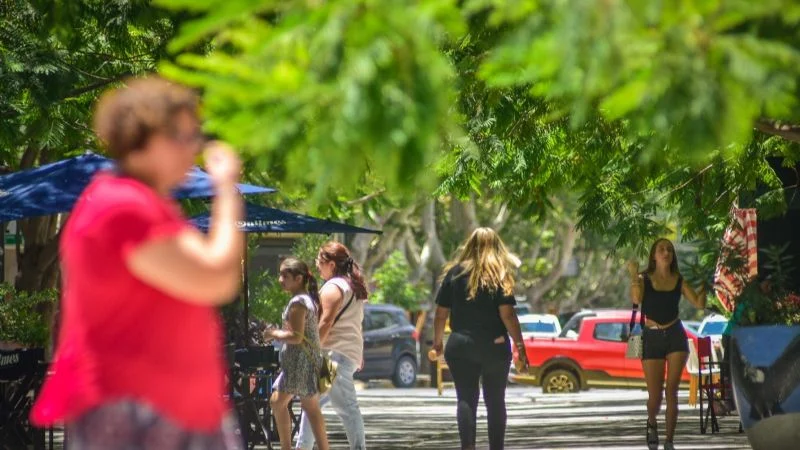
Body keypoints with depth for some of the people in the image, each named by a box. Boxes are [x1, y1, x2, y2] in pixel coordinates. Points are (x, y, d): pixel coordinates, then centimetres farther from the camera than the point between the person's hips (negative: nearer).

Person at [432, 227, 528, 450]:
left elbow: (441, 313, 3)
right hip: (494, 346, -1)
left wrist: (437, 341, 16)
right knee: (495, 401, 11)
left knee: (466, 399, -2)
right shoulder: (500, 275, -2)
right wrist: (520, 347, -8)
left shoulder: (455, 273, 3)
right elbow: (507, 314, -10)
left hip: (460, 346, 1)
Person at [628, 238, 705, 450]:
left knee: (672, 390, -5)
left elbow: (699, 304, -1)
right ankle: (652, 423, 33)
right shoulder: (644, 279, -1)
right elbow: (636, 299, -20)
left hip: (675, 336, 1)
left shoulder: (678, 281, 6)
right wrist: (633, 274, -21)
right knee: (655, 395, -1)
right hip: (652, 337, -1)